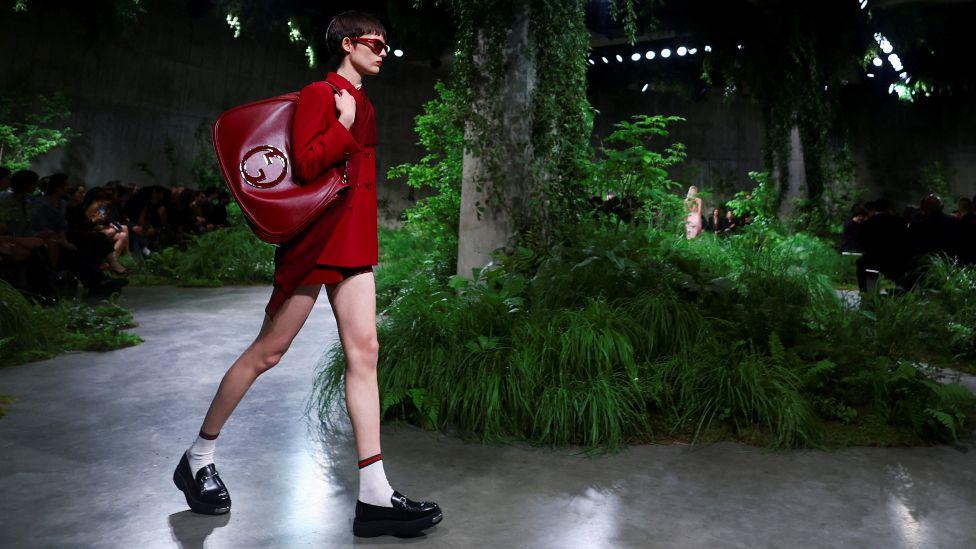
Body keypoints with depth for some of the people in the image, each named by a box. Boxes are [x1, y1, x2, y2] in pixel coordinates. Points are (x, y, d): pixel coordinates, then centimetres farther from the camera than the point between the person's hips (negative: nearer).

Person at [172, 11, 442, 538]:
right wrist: (345, 124, -14)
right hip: (313, 242, -8)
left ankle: (374, 496, -3)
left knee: (363, 352, -2)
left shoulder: (362, 105, 20)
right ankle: (198, 458, 21)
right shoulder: (320, 93, -7)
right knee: (267, 352, 0)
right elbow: (305, 164, -19)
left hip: (353, 245, 8)